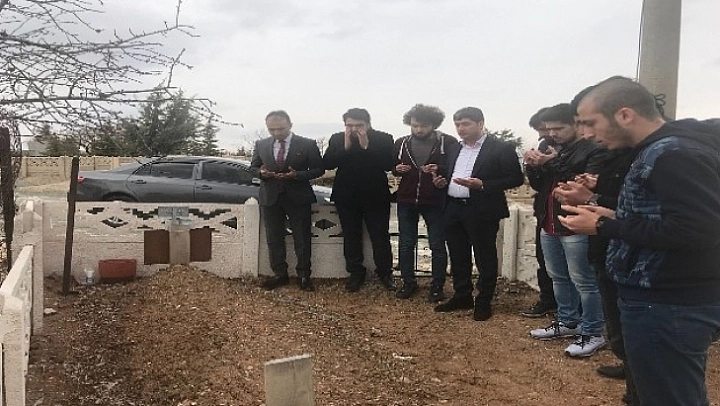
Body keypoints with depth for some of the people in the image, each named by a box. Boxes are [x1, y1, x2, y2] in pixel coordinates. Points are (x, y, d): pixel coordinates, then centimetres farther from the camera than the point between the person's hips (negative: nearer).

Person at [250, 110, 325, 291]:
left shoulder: (307, 144, -6)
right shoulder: (261, 145, 4)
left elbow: (319, 169, -4)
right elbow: (253, 167, 14)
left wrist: (297, 175, -20)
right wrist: (261, 172, -11)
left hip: (298, 197, -3)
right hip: (270, 197, 3)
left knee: (302, 239, 3)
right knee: (274, 239, 8)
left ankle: (304, 276, 14)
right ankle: (280, 274, 20)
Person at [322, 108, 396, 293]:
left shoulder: (383, 138, -7)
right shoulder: (337, 139, 1)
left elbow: (389, 165, -17)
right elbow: (327, 163, -7)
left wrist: (366, 146, -21)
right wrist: (345, 147, -18)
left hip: (375, 196, -2)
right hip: (347, 196, 2)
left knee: (380, 236, 3)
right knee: (351, 236, 9)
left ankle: (385, 273, 18)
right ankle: (356, 273, 22)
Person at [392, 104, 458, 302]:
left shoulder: (448, 142, -6)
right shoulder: (401, 143, 7)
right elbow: (391, 167, 15)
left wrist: (439, 169, -23)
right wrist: (397, 169, -7)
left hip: (435, 201, -3)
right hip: (406, 200, 3)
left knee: (437, 245, 5)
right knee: (406, 244, 9)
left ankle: (437, 286, 16)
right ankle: (408, 283, 23)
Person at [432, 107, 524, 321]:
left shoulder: (501, 148, -7)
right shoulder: (454, 149, 13)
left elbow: (515, 179, -11)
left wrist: (482, 185, -20)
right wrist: (442, 181, 1)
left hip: (482, 211, -6)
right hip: (453, 210, 6)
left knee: (485, 258, 5)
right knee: (458, 257, 13)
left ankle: (484, 302, 18)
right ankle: (462, 296, 27)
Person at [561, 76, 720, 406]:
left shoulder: (675, 155, -20)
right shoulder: (660, 150, 11)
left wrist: (604, 227, -20)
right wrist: (615, 218, 6)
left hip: (669, 307, -10)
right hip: (662, 299, 10)